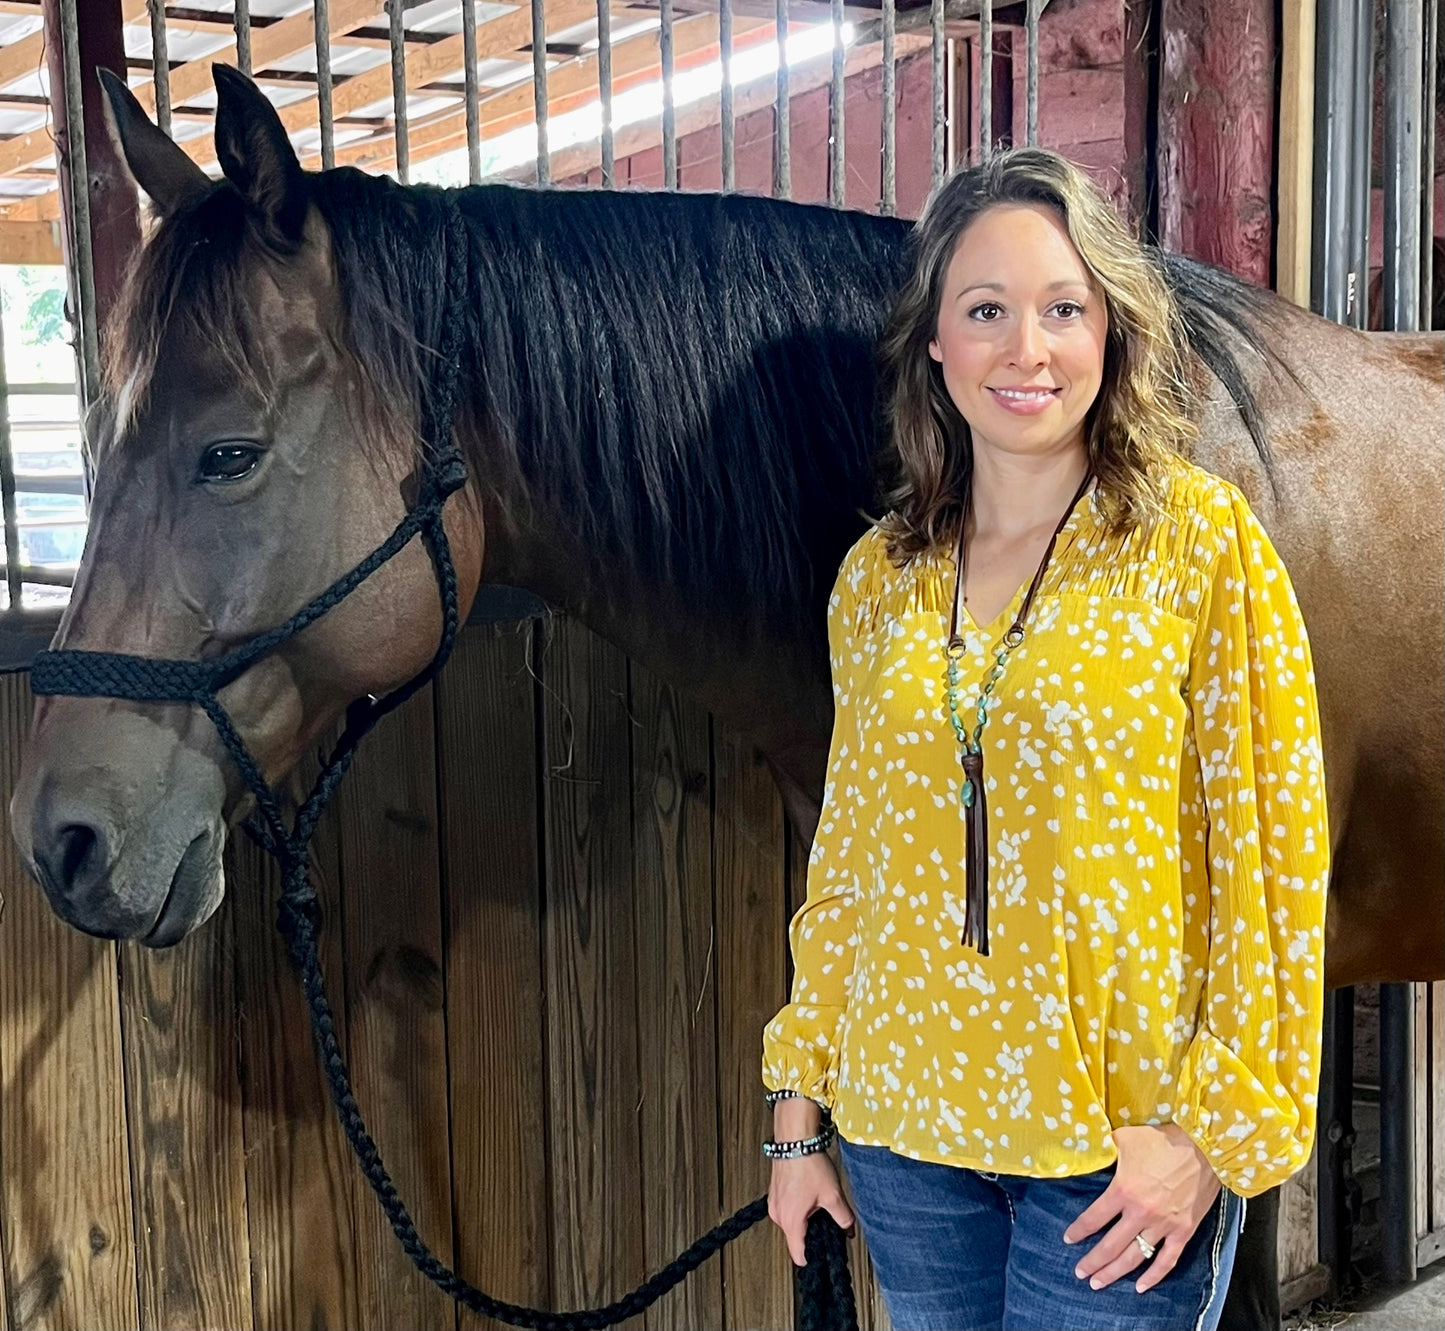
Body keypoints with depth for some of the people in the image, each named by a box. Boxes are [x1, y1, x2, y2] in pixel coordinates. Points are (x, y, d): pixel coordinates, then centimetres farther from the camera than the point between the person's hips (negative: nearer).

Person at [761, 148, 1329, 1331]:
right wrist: (798, 1103, 8)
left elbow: (1277, 849, -9)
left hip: (1119, 1143, -3)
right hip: (903, 1127, 4)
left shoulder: (1203, 537, -8)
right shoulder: (878, 578, 4)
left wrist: (1217, 1126, -12)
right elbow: (843, 859, 9)